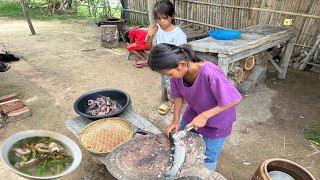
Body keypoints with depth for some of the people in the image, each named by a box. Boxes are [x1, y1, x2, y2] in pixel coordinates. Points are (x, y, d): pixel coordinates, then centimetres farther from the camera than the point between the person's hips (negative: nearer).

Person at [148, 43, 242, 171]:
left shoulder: (210, 74, -40)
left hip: (217, 120, -5)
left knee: (208, 160, 13)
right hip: (193, 113, 5)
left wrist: (204, 116, -30)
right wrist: (176, 120, -16)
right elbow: (178, 96, -6)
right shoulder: (177, 73, -21)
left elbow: (234, 100, -31)